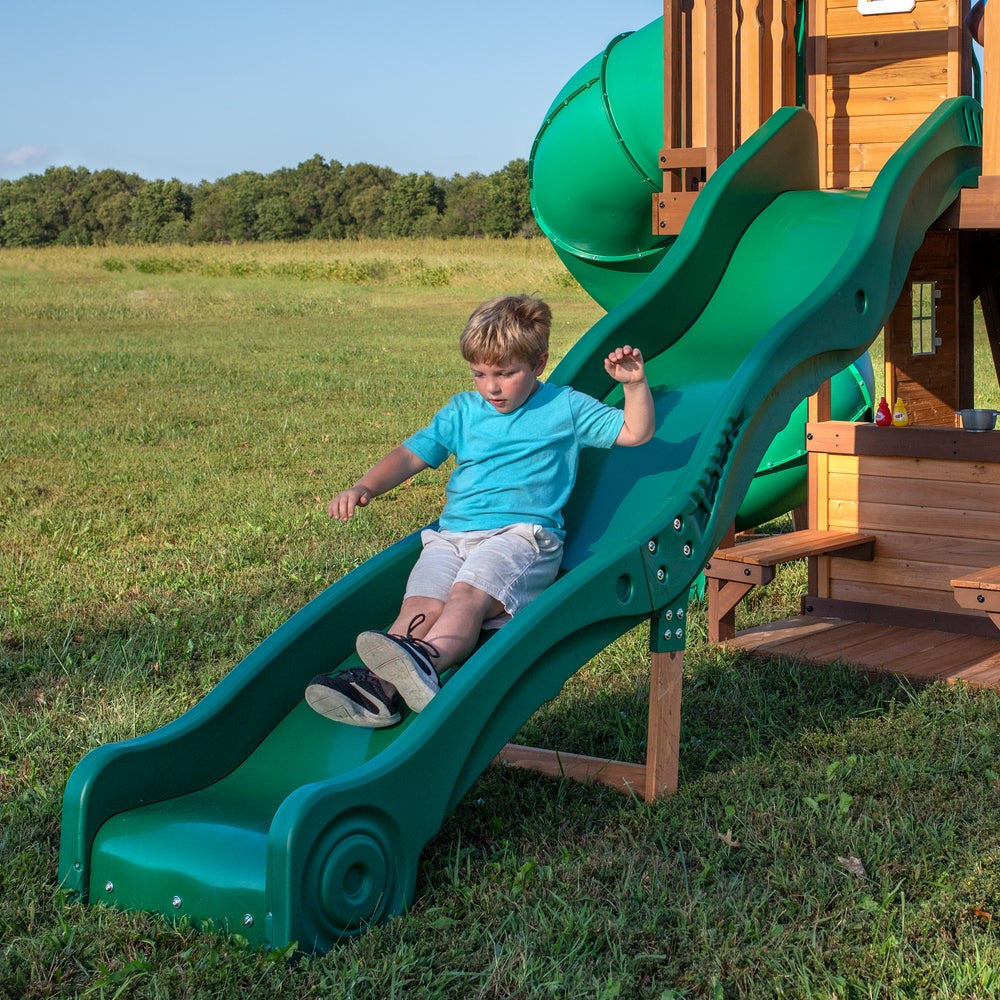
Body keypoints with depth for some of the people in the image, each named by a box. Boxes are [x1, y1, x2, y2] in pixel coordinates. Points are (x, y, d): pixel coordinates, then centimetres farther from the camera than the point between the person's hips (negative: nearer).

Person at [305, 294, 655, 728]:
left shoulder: (566, 408, 14)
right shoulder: (461, 411, 23)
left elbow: (636, 432, 16)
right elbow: (411, 455, 20)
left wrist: (635, 383, -2)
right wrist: (364, 488, 4)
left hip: (523, 533, -4)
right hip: (452, 534, 4)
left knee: (468, 594, -35)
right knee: (421, 606, -26)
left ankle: (426, 659, -61)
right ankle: (379, 683, -47)